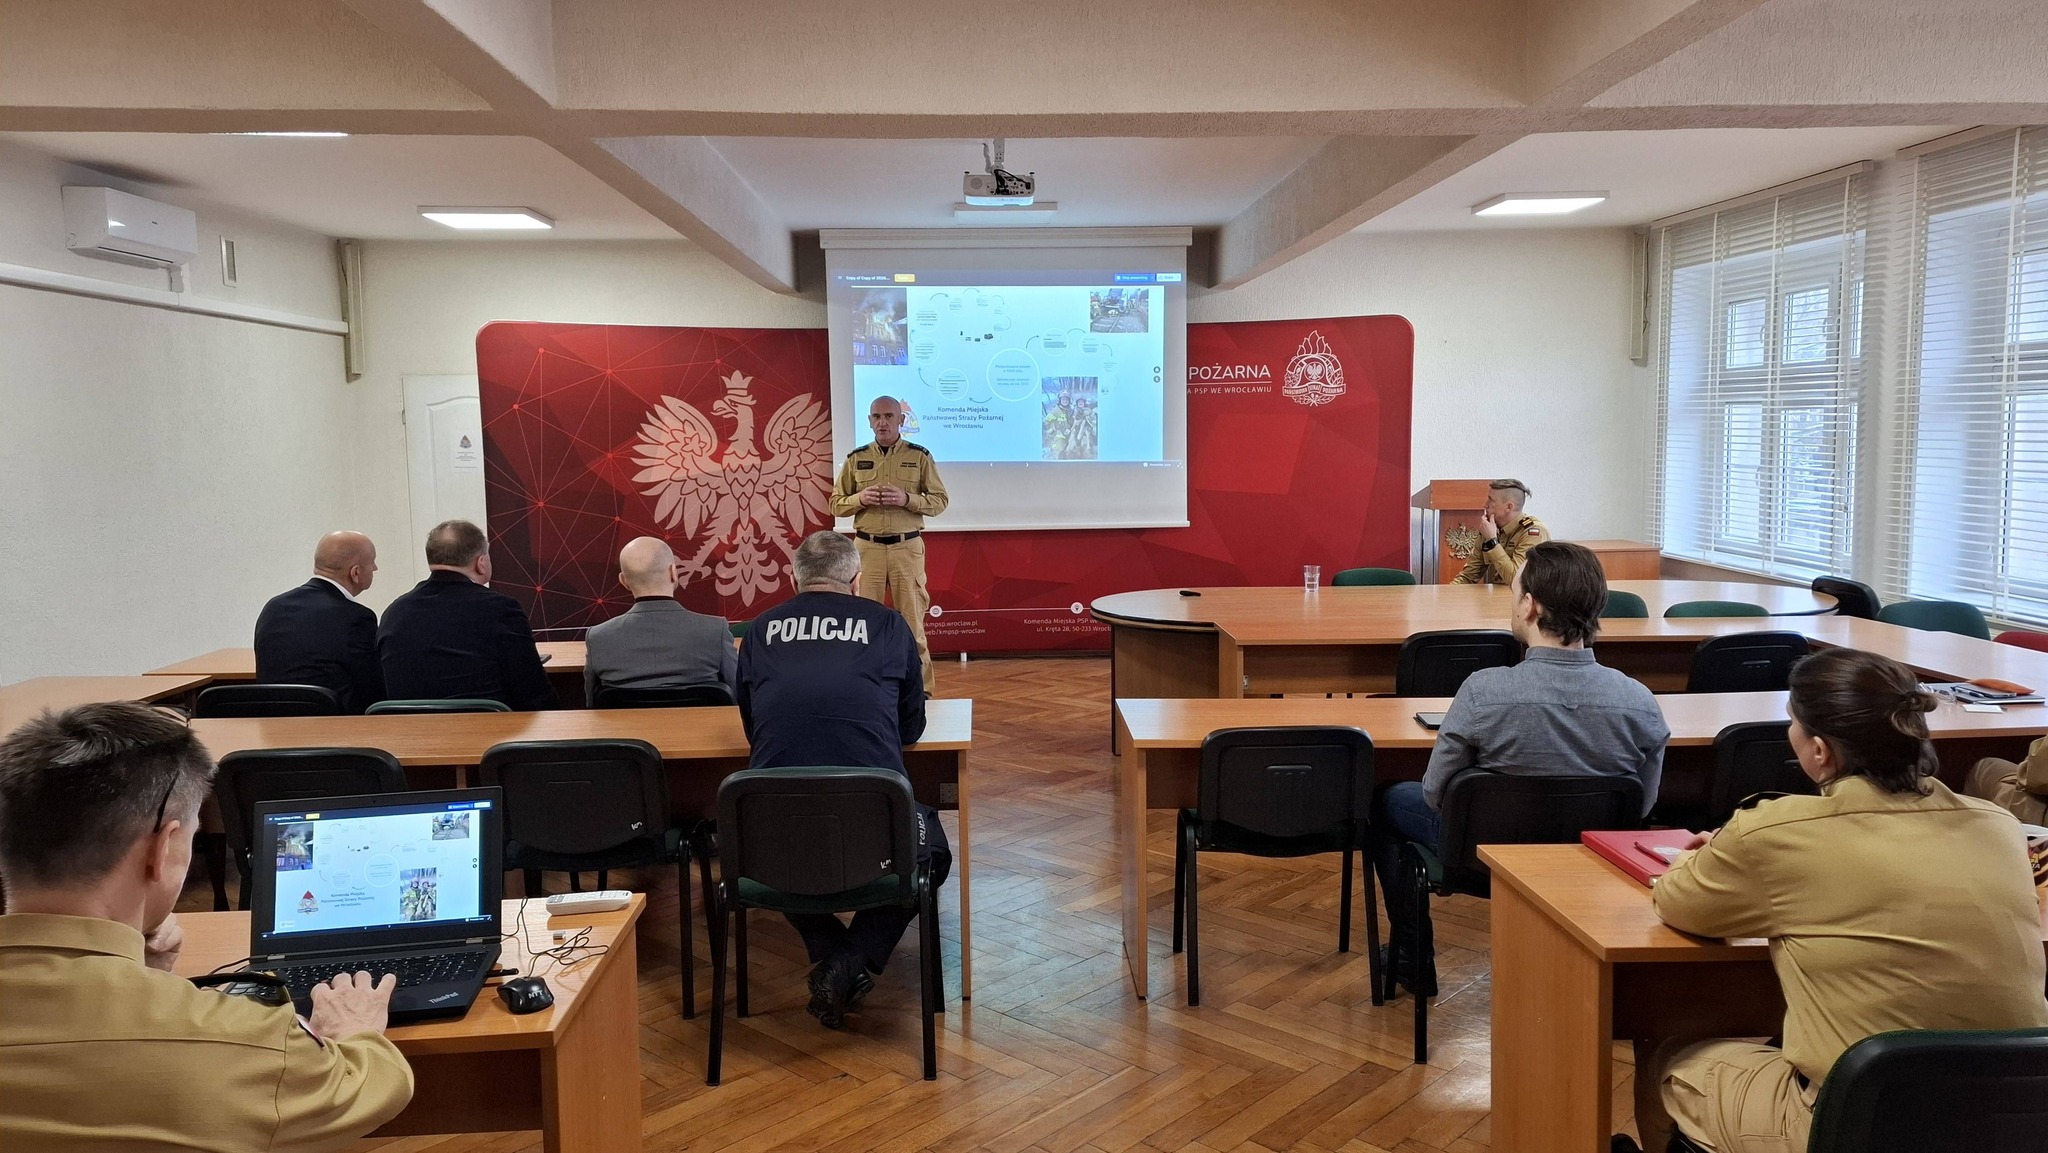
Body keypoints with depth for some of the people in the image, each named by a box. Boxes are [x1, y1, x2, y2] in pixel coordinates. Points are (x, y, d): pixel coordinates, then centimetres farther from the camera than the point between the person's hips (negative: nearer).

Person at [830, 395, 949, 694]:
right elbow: (836, 504, 10)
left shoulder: (919, 456, 2)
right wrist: (860, 498, -11)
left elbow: (939, 501, 1)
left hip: (907, 546, -2)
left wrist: (906, 498, -16)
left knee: (911, 619, 1)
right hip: (867, 546, 2)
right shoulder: (856, 458, 7)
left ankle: (920, 687, 9)